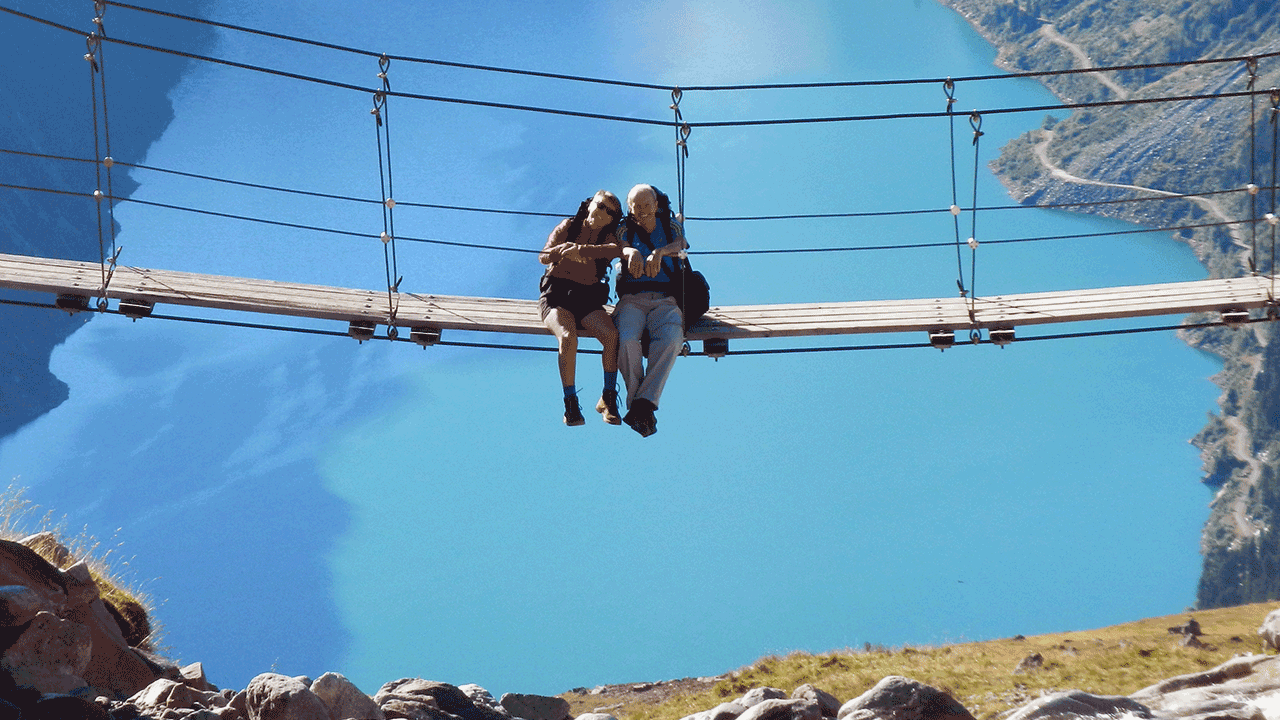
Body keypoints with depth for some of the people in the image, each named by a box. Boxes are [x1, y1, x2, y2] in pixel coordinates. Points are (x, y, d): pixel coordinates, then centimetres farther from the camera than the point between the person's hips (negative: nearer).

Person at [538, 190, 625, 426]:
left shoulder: (607, 237, 10)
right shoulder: (569, 227, 9)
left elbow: (617, 249, -17)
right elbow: (544, 256, -4)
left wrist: (581, 249, -28)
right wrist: (565, 249, -27)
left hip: (588, 299, 2)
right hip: (556, 294, -2)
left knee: (612, 336, -28)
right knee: (567, 337, -34)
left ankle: (608, 399, -12)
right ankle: (570, 404, -23)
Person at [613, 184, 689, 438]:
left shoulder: (670, 226, 17)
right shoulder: (626, 229, 16)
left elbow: (680, 246, -7)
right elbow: (621, 248, -8)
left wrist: (660, 252, -31)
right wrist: (632, 252, -34)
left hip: (665, 300, 0)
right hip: (631, 300, 0)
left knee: (671, 340, -33)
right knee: (627, 341, -32)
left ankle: (643, 404, -35)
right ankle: (639, 406, -25)